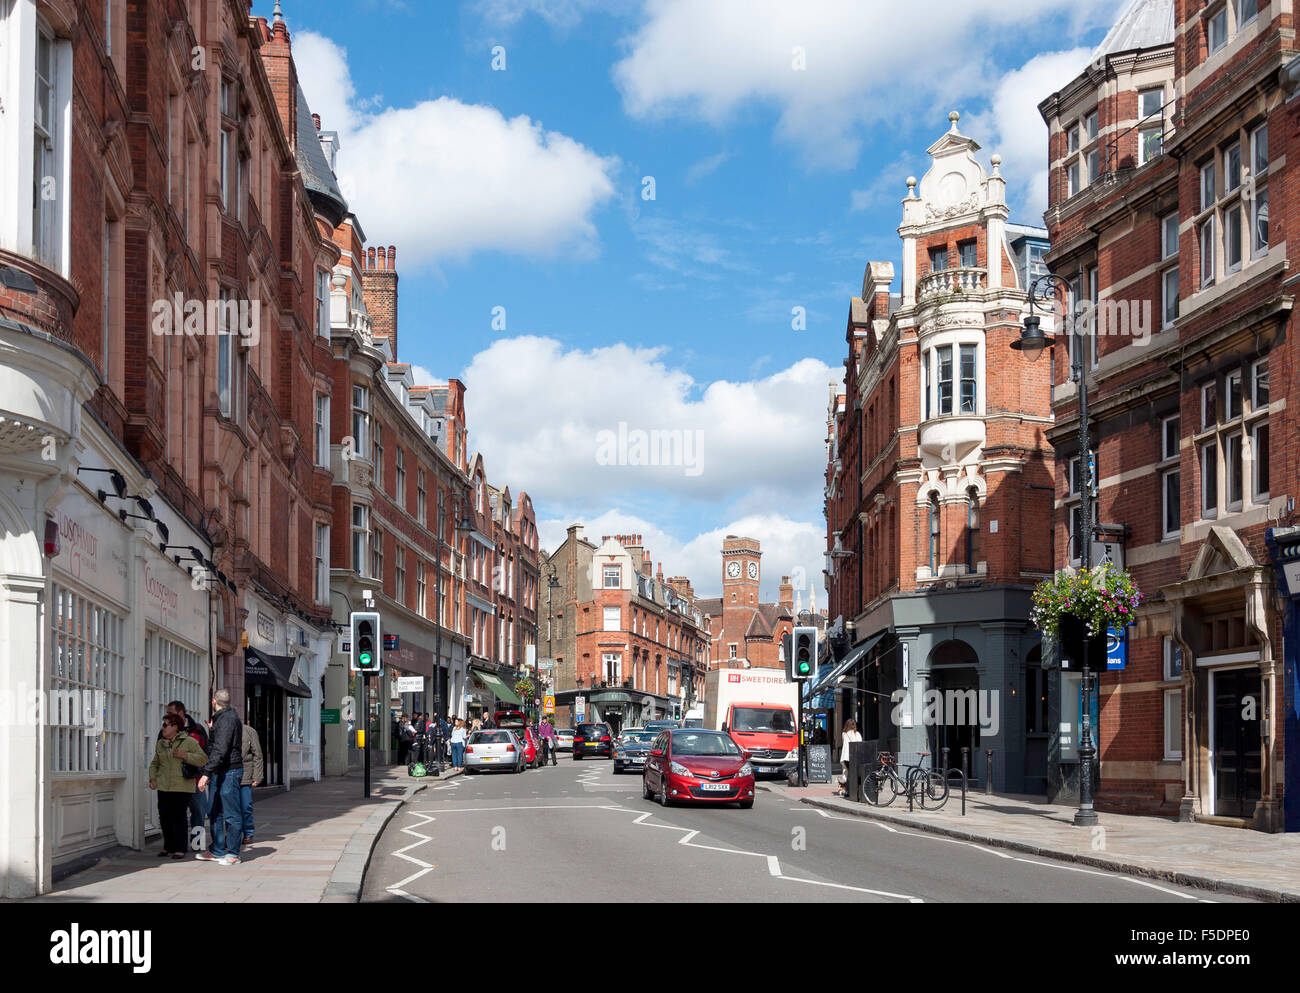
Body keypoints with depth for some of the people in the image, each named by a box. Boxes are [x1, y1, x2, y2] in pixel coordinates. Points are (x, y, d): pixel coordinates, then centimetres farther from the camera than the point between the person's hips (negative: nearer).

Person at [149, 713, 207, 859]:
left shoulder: (189, 742, -2)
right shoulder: (160, 744, 15)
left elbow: (203, 759, -6)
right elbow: (155, 763, 25)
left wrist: (184, 755, -16)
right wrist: (152, 778, 9)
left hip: (182, 787, -5)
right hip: (163, 787, 5)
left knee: (179, 818, -7)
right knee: (164, 817, 4)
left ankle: (180, 848, 0)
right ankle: (168, 847, 17)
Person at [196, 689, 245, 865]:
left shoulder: (228, 719, -14)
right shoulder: (220, 718, 18)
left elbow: (220, 750, -22)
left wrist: (206, 773, -25)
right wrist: (209, 773, 27)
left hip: (229, 771, -10)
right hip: (219, 773, 10)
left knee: (231, 814, -5)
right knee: (216, 813, 13)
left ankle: (233, 854, -3)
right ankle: (217, 851, 20)